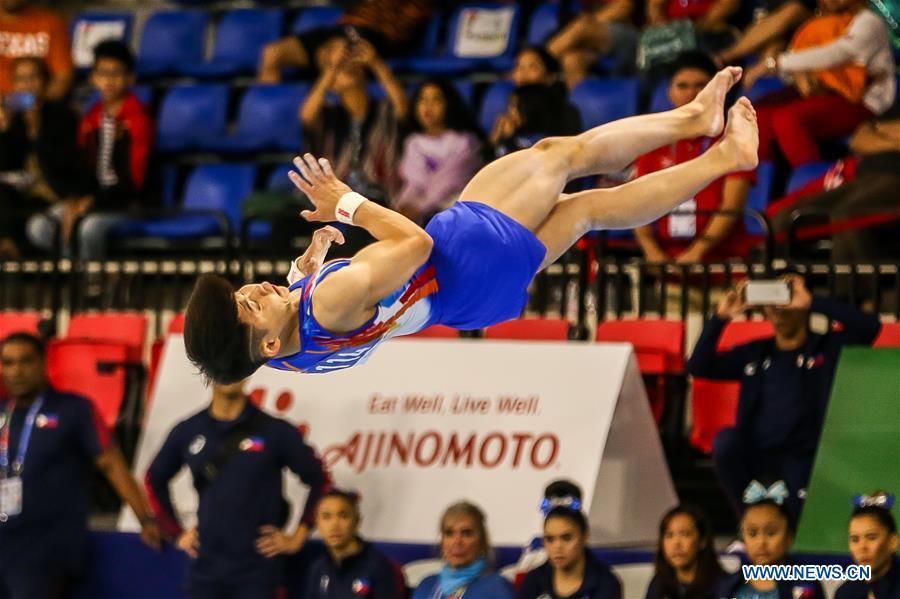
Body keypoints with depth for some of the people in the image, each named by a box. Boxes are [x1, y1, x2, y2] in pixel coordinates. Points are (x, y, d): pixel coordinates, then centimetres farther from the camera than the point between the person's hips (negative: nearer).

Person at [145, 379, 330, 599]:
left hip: (256, 571, -3)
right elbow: (154, 480, 20)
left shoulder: (275, 431, -3)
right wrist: (177, 533, 14)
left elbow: (319, 479, 3)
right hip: (204, 570, 3)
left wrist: (297, 537, 1)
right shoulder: (188, 432, 5)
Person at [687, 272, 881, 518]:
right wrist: (721, 317, -4)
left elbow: (870, 326, -16)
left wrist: (812, 303, -20)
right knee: (725, 441, -29)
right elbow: (698, 367, 9)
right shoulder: (754, 353, 14)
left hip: (800, 457, -2)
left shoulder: (829, 347, 2)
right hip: (755, 451, 3)